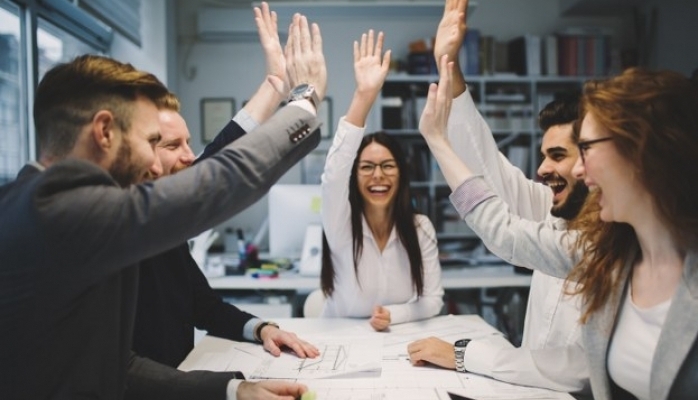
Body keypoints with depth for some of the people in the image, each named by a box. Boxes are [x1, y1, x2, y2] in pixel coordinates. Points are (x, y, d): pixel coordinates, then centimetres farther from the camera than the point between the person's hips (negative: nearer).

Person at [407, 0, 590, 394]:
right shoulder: (557, 216, -1)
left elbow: (585, 368, -28)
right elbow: (491, 173, 0)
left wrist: (462, 354, -22)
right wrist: (450, 69, -5)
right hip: (530, 387, 6)